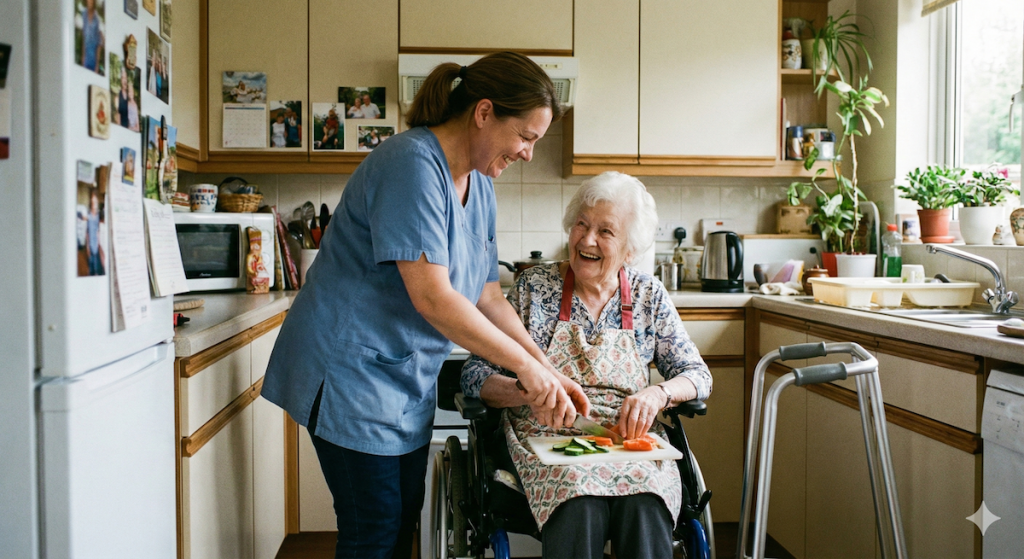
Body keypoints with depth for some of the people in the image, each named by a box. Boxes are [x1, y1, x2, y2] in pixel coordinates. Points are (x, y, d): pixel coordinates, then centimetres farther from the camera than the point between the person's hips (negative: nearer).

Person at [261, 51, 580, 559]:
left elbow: (486, 296, 8)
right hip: (352, 369, -9)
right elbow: (431, 296, -28)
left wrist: (547, 372, -1)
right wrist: (526, 366, -22)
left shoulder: (479, 185, 7)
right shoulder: (412, 163, -22)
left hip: (409, 379, 9)